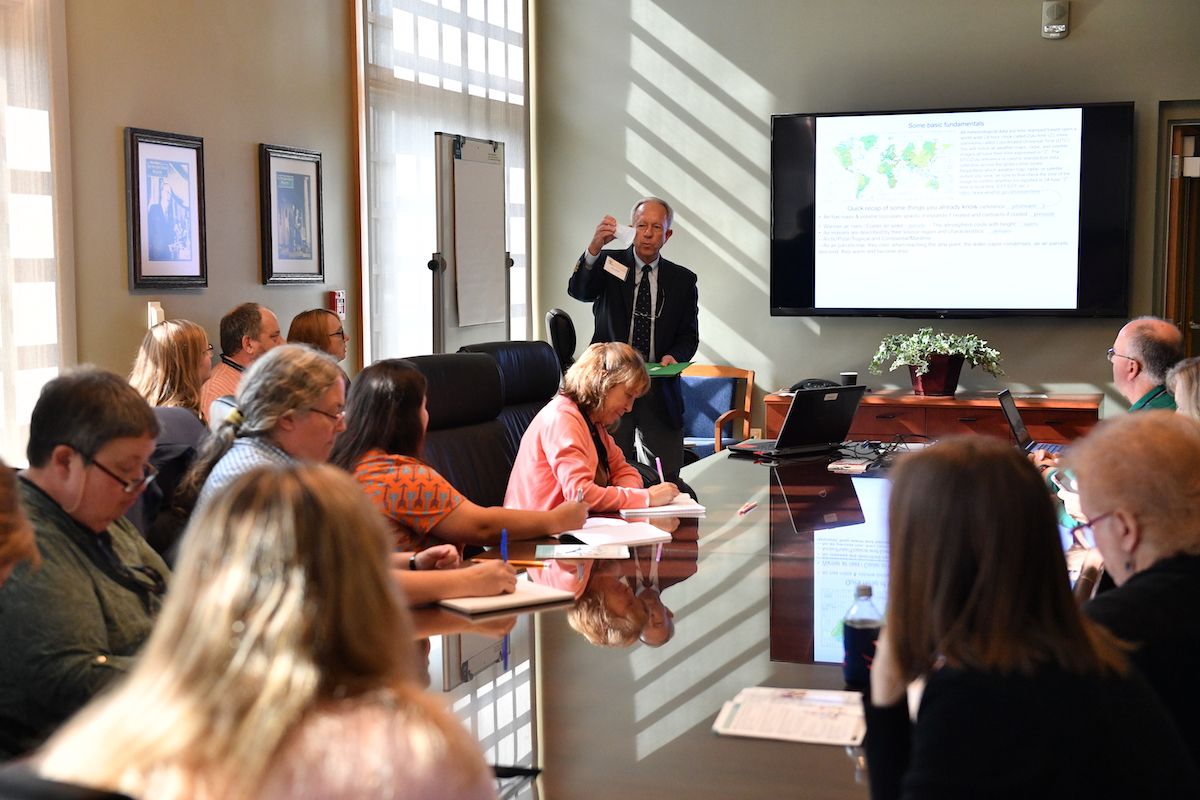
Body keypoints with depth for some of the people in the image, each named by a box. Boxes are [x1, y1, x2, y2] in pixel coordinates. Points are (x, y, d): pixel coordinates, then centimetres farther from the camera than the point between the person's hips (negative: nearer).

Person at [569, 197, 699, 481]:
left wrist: (674, 356, -12)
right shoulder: (610, 265, 3)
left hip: (659, 389, 2)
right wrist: (594, 247, -33)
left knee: (664, 479, 3)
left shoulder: (682, 280, 8)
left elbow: (689, 335, 11)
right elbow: (577, 290, -17)